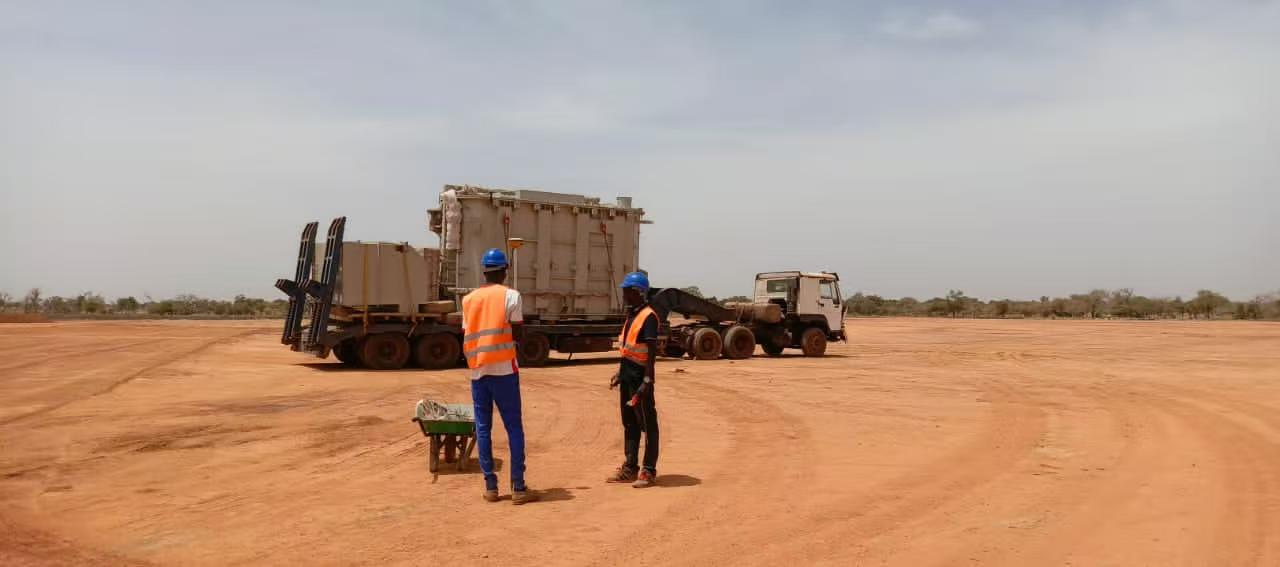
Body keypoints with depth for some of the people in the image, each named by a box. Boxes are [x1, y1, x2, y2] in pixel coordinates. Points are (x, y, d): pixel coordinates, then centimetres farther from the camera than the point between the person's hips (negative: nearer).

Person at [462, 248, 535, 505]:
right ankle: (518, 487, 0)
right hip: (504, 369, -4)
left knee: (483, 427, 9)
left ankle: (490, 486, 10)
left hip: (477, 370, 4)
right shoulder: (511, 295, -3)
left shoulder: (469, 299, 10)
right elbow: (516, 333, -4)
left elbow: (466, 336, 10)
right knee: (514, 427, 1)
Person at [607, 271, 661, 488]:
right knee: (629, 423, 14)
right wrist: (621, 372, 22)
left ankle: (649, 471, 8)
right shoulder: (632, 314, 14)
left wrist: (647, 381, -24)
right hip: (627, 376, 10)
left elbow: (651, 351, -19)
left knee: (647, 424, 1)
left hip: (640, 377, -10)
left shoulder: (648, 316, -15)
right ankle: (630, 468, 23)